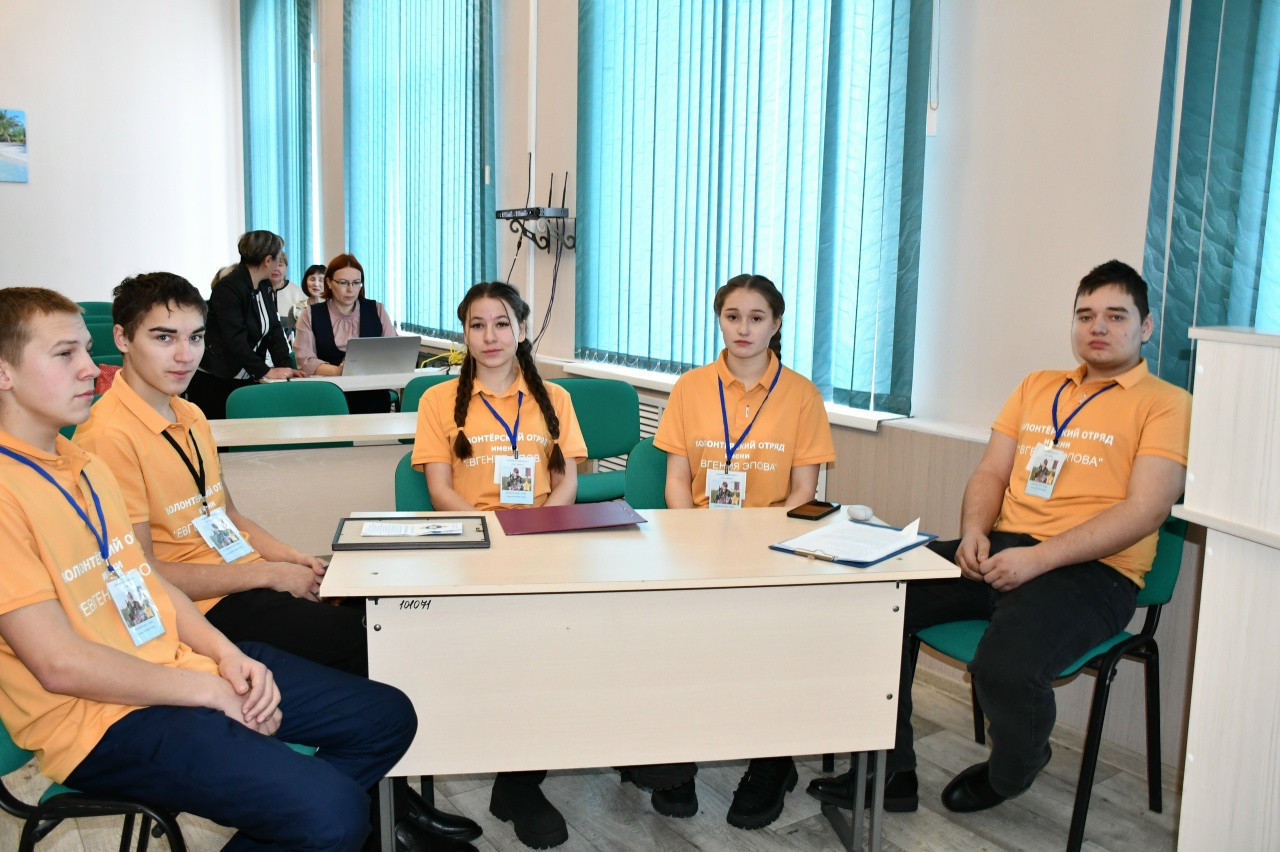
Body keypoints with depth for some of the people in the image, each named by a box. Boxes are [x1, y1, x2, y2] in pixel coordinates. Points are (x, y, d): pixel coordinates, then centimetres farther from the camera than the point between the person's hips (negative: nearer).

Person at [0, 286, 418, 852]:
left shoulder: (81, 462, 14)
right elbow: (60, 663, -20)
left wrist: (226, 655, 0)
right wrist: (211, 691, -14)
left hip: (179, 664, 9)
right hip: (102, 720, -9)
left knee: (387, 716, 6)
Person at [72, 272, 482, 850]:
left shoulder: (189, 416, 13)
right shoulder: (110, 435, -16)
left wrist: (288, 557, 3)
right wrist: (269, 574, -15)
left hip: (246, 581, 8)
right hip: (203, 609, -8)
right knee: (363, 641, -17)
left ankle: (393, 792, 5)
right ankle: (388, 802, 5)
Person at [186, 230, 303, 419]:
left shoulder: (265, 286, 8)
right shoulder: (227, 288, -17)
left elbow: (274, 329, 6)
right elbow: (235, 340, -23)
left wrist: (286, 366, -7)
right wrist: (266, 371, -24)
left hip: (246, 380, 7)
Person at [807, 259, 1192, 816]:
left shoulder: (1165, 404, 2)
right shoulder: (1037, 387, 21)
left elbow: (1144, 510, -10)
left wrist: (1038, 558, -20)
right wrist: (972, 534, -4)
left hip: (1091, 570, -6)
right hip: (999, 551, 6)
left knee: (1004, 666, -33)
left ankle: (1009, 774, 5)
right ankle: (890, 772, 1)